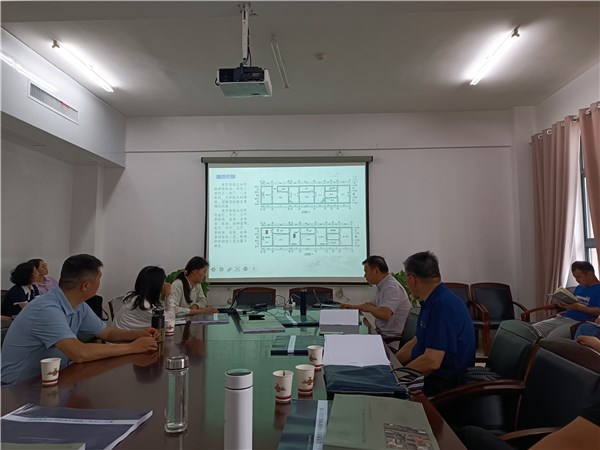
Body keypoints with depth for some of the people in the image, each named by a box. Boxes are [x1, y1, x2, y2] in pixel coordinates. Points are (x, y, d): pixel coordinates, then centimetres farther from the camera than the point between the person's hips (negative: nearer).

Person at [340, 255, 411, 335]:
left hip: (391, 335, -9)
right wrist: (353, 306, 21)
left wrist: (367, 307, -13)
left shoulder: (392, 287, -20)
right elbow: (374, 305, 27)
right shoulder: (382, 286, 10)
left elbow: (384, 315, -31)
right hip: (382, 332, 9)